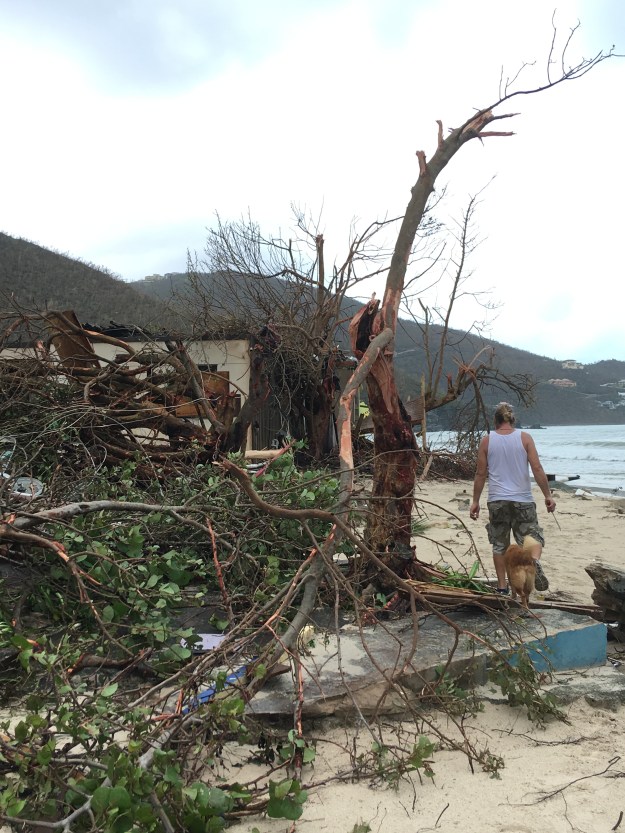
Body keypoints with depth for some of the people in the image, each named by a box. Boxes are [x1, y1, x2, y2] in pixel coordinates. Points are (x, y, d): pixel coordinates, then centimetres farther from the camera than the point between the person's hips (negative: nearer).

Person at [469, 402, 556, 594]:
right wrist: (548, 496, 1)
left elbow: (480, 474, 2)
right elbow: (537, 468, -6)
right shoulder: (524, 438, -1)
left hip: (497, 500, 1)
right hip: (522, 499, -1)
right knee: (533, 537, 8)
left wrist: (475, 502, 9)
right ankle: (535, 561, -24)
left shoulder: (487, 441, 1)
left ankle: (502, 586, 14)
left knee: (499, 545, 12)